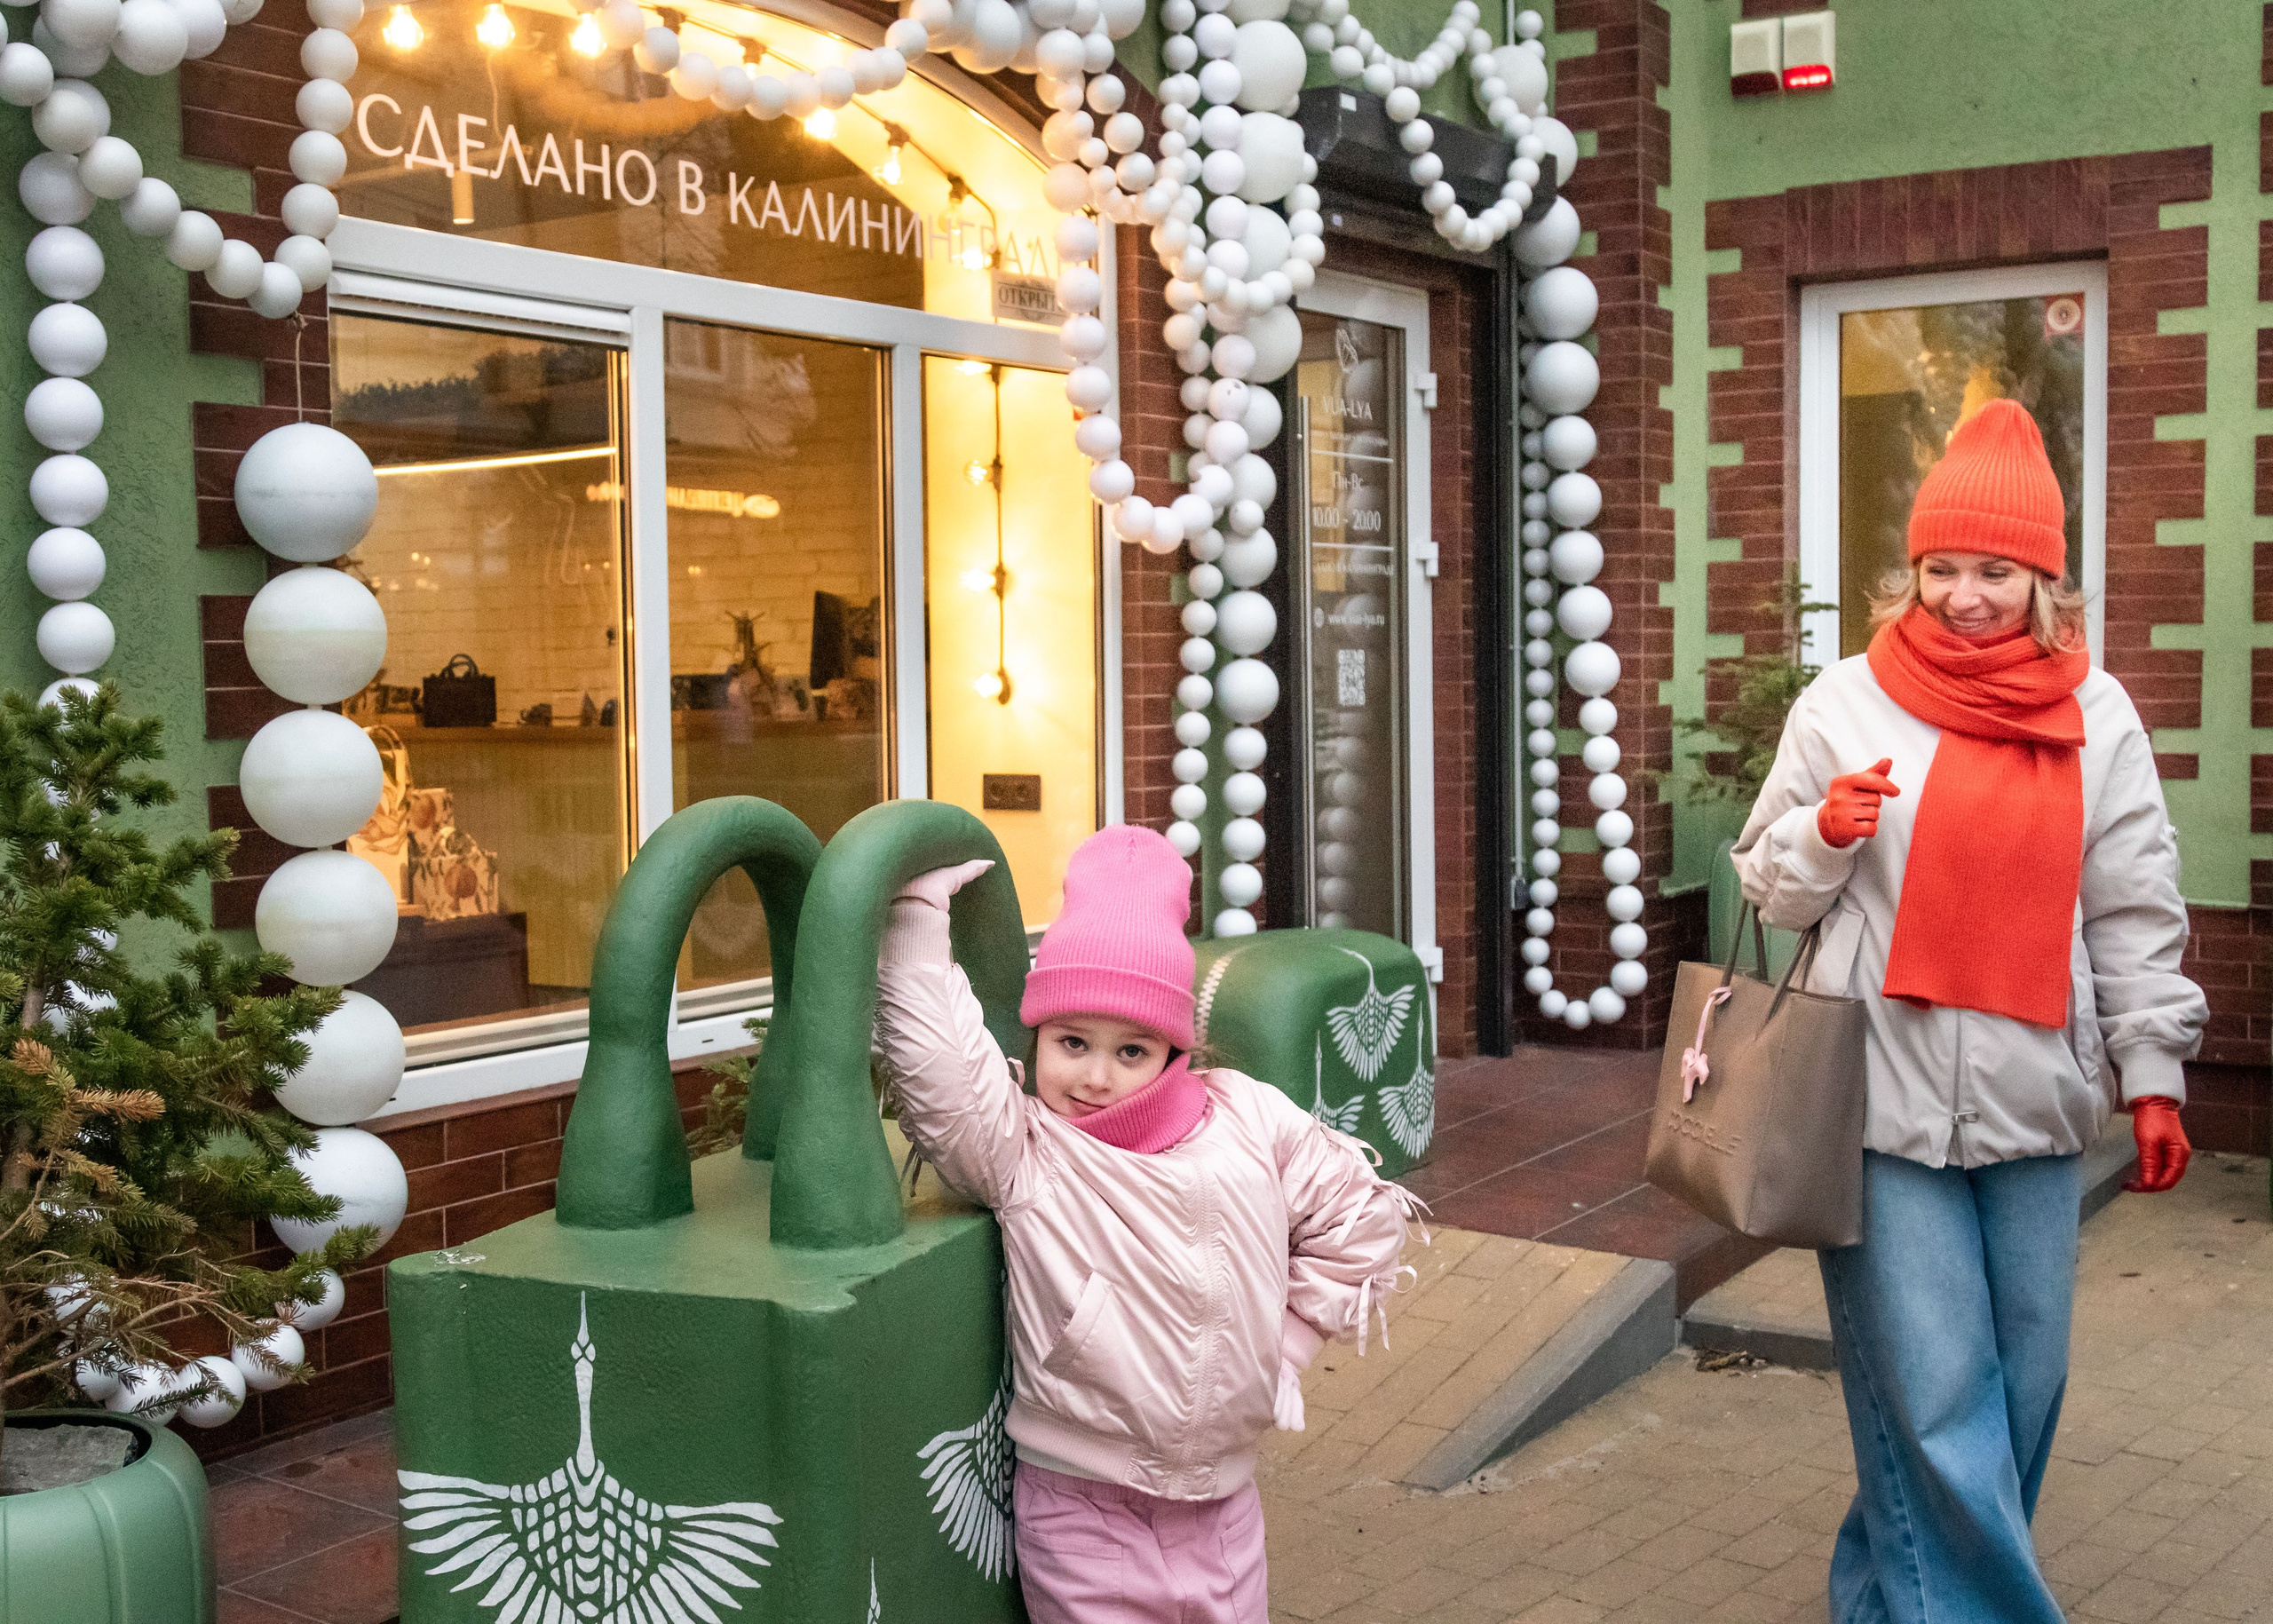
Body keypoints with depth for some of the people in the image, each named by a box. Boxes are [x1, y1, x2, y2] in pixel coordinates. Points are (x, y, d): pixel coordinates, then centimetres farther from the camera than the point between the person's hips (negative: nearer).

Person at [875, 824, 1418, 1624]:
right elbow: (935, 1074, -28)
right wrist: (919, 916, -25)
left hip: (1224, 1503, 4)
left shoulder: (1249, 1122, -1)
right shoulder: (1019, 1152, -11)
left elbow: (1356, 1215, 11)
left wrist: (1290, 1342, 7)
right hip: (1082, 1519, -3)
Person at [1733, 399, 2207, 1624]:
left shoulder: (2097, 717, 4)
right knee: (1937, 1403, -2)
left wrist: (2153, 1074, 6)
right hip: (1886, 1098, -3)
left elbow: (2134, 916, 9)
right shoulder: (1846, 705, -1)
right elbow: (1771, 891, 5)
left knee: (2019, 1386, 12)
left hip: (2034, 1103, 3)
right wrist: (1824, 834, -14)